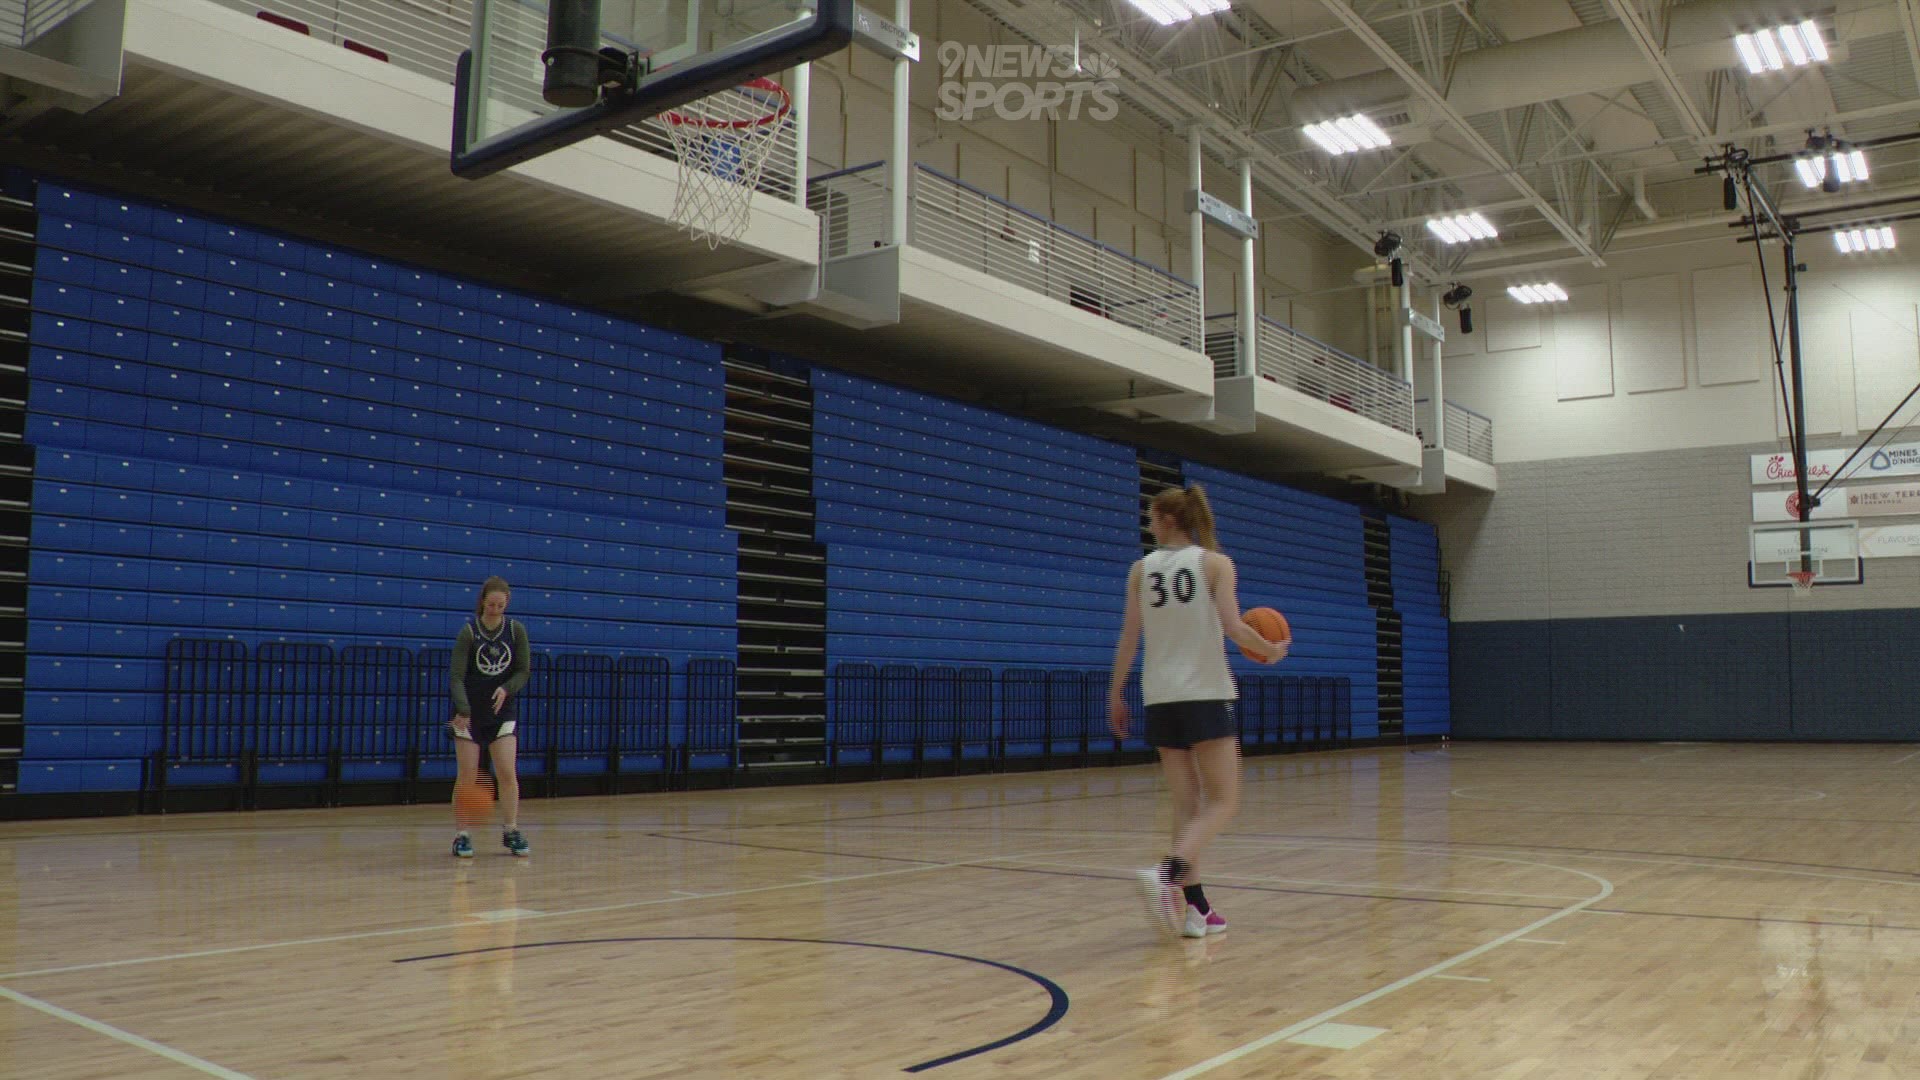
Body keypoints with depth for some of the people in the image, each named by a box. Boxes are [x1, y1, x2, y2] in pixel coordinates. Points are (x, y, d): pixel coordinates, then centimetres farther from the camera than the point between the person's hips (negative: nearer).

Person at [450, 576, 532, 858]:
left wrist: (506, 689, -16)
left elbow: (524, 670, 2)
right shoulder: (469, 632, -10)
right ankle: (461, 836, 8)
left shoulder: (516, 630, -3)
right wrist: (463, 711, -29)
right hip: (469, 714, -2)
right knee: (468, 776, -3)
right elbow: (457, 677, -15)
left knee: (507, 773, -5)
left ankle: (511, 832, 7)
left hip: (502, 711, 2)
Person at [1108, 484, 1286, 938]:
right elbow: (1233, 626, -13)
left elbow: (1129, 638, 3)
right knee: (1223, 802, 1)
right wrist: (1270, 651, 5)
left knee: (1187, 804, 10)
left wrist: (1116, 695, 11)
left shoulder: (1141, 569, 5)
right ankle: (1168, 872, -22)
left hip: (1160, 698, 3)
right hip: (1206, 696, -3)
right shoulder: (1215, 563, -1)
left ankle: (1195, 907, 6)